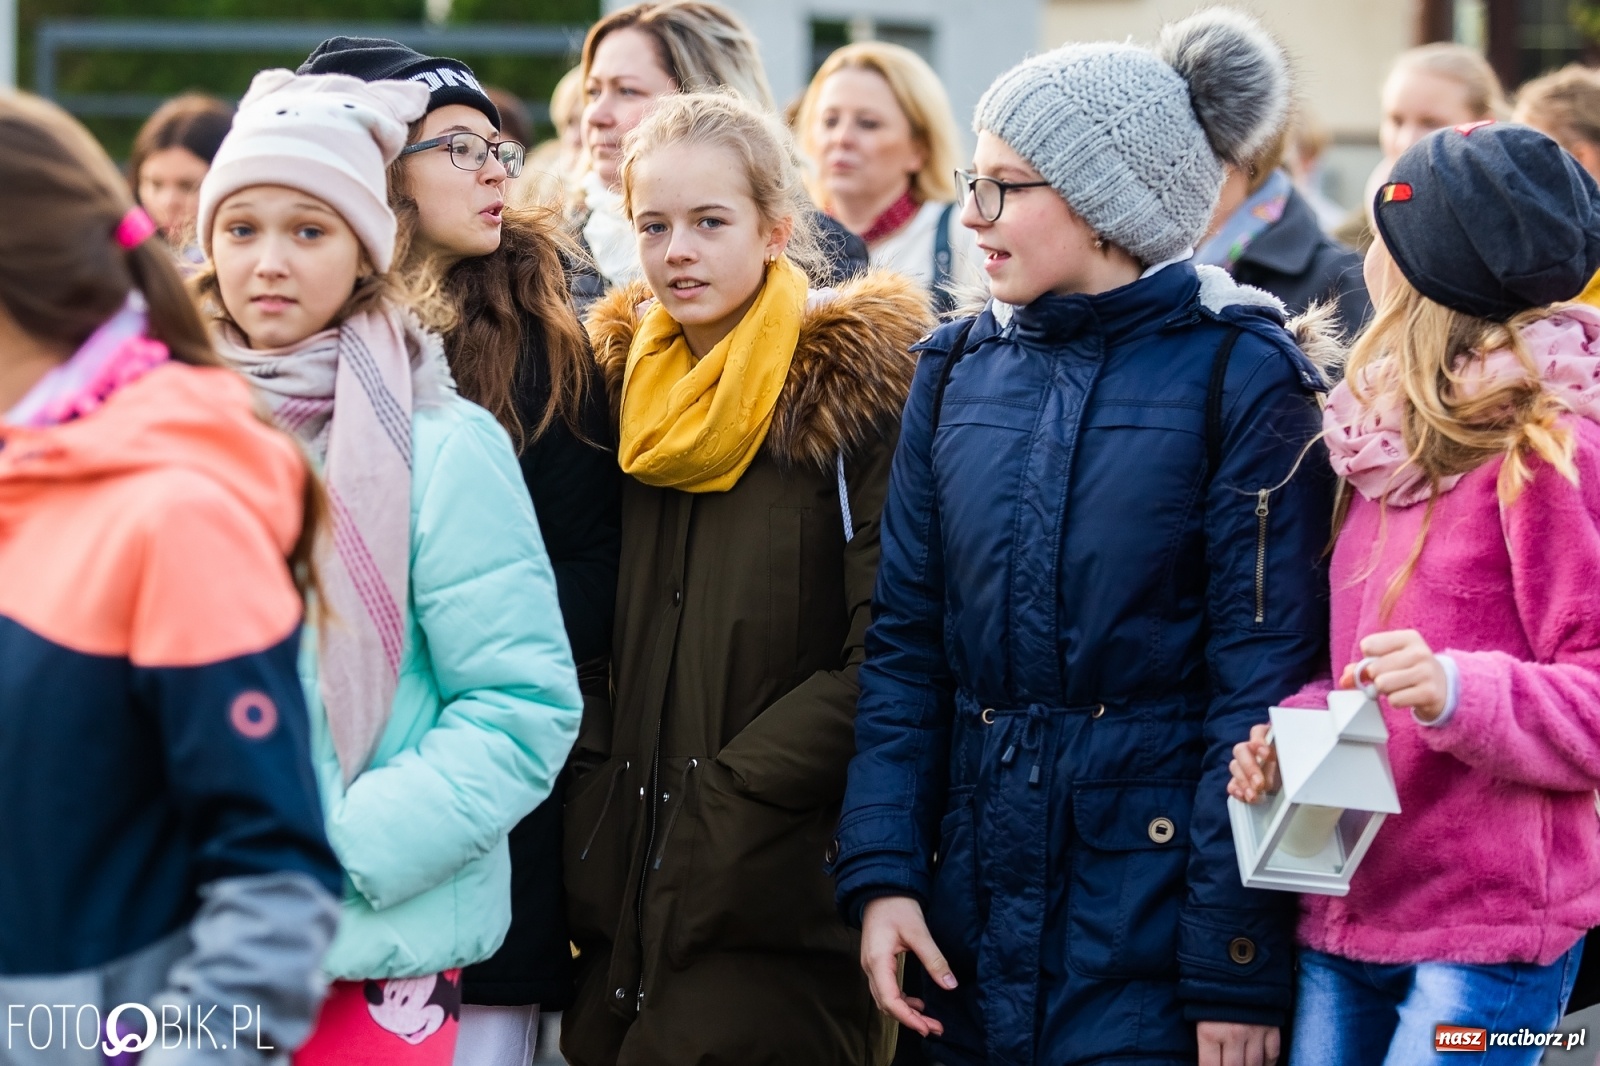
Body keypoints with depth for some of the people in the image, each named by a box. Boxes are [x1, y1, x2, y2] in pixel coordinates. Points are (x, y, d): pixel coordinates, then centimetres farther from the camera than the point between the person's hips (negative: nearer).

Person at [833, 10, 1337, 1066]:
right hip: (974, 918, 5)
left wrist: (1236, 971, -13)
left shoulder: (1240, 376, -7)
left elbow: (1265, 681, -10)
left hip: (1155, 918, -5)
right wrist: (881, 872, -3)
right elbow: (906, 643, 9)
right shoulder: (961, 371, 9)